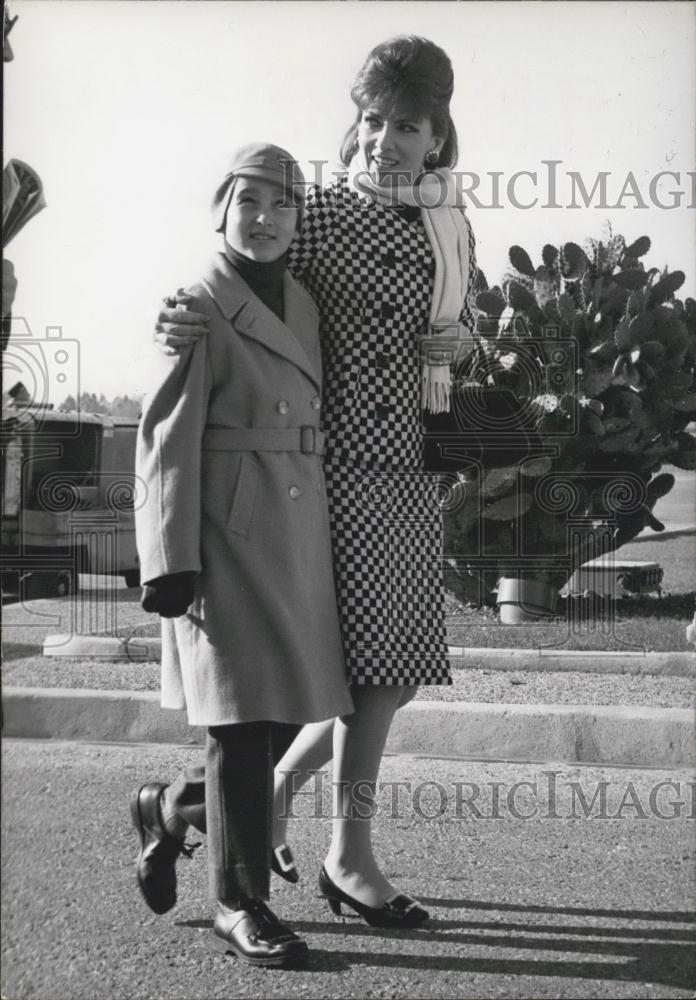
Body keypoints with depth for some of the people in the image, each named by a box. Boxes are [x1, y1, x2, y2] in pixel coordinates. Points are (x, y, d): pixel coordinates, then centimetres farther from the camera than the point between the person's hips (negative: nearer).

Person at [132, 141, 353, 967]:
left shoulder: (303, 306, 15)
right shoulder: (198, 308, -5)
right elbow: (167, 443, -10)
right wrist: (172, 562, -16)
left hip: (299, 537, 7)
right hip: (225, 536, -7)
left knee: (289, 717, 8)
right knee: (243, 721, -4)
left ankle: (169, 809, 32)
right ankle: (239, 904, 10)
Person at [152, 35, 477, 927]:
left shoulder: (450, 225, 12)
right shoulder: (319, 213, -5)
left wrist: (456, 337, 4)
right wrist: (185, 326, -23)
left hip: (415, 468, 7)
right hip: (342, 461, -6)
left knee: (401, 668, 9)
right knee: (375, 662, -5)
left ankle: (279, 782, 30)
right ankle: (350, 856, 11)